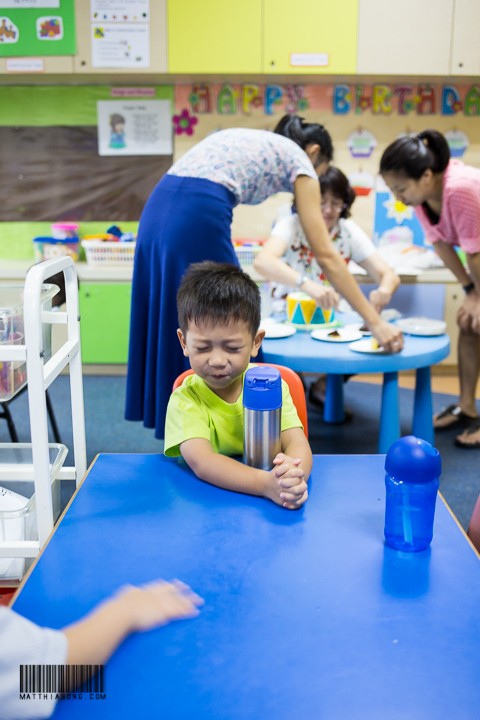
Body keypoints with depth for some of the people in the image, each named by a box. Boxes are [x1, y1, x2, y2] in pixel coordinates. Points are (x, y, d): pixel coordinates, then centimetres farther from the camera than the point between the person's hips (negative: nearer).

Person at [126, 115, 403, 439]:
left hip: (158, 210, 8)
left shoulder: (247, 140, 32)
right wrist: (375, 321, 7)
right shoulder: (298, 160, 12)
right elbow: (326, 255, 5)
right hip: (196, 217, -8)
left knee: (175, 332, 17)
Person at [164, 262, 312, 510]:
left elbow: (297, 443, -12)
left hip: (271, 508, 3)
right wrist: (266, 484, -37)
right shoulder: (185, 399, -8)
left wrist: (293, 474, -34)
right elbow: (201, 462, -23)